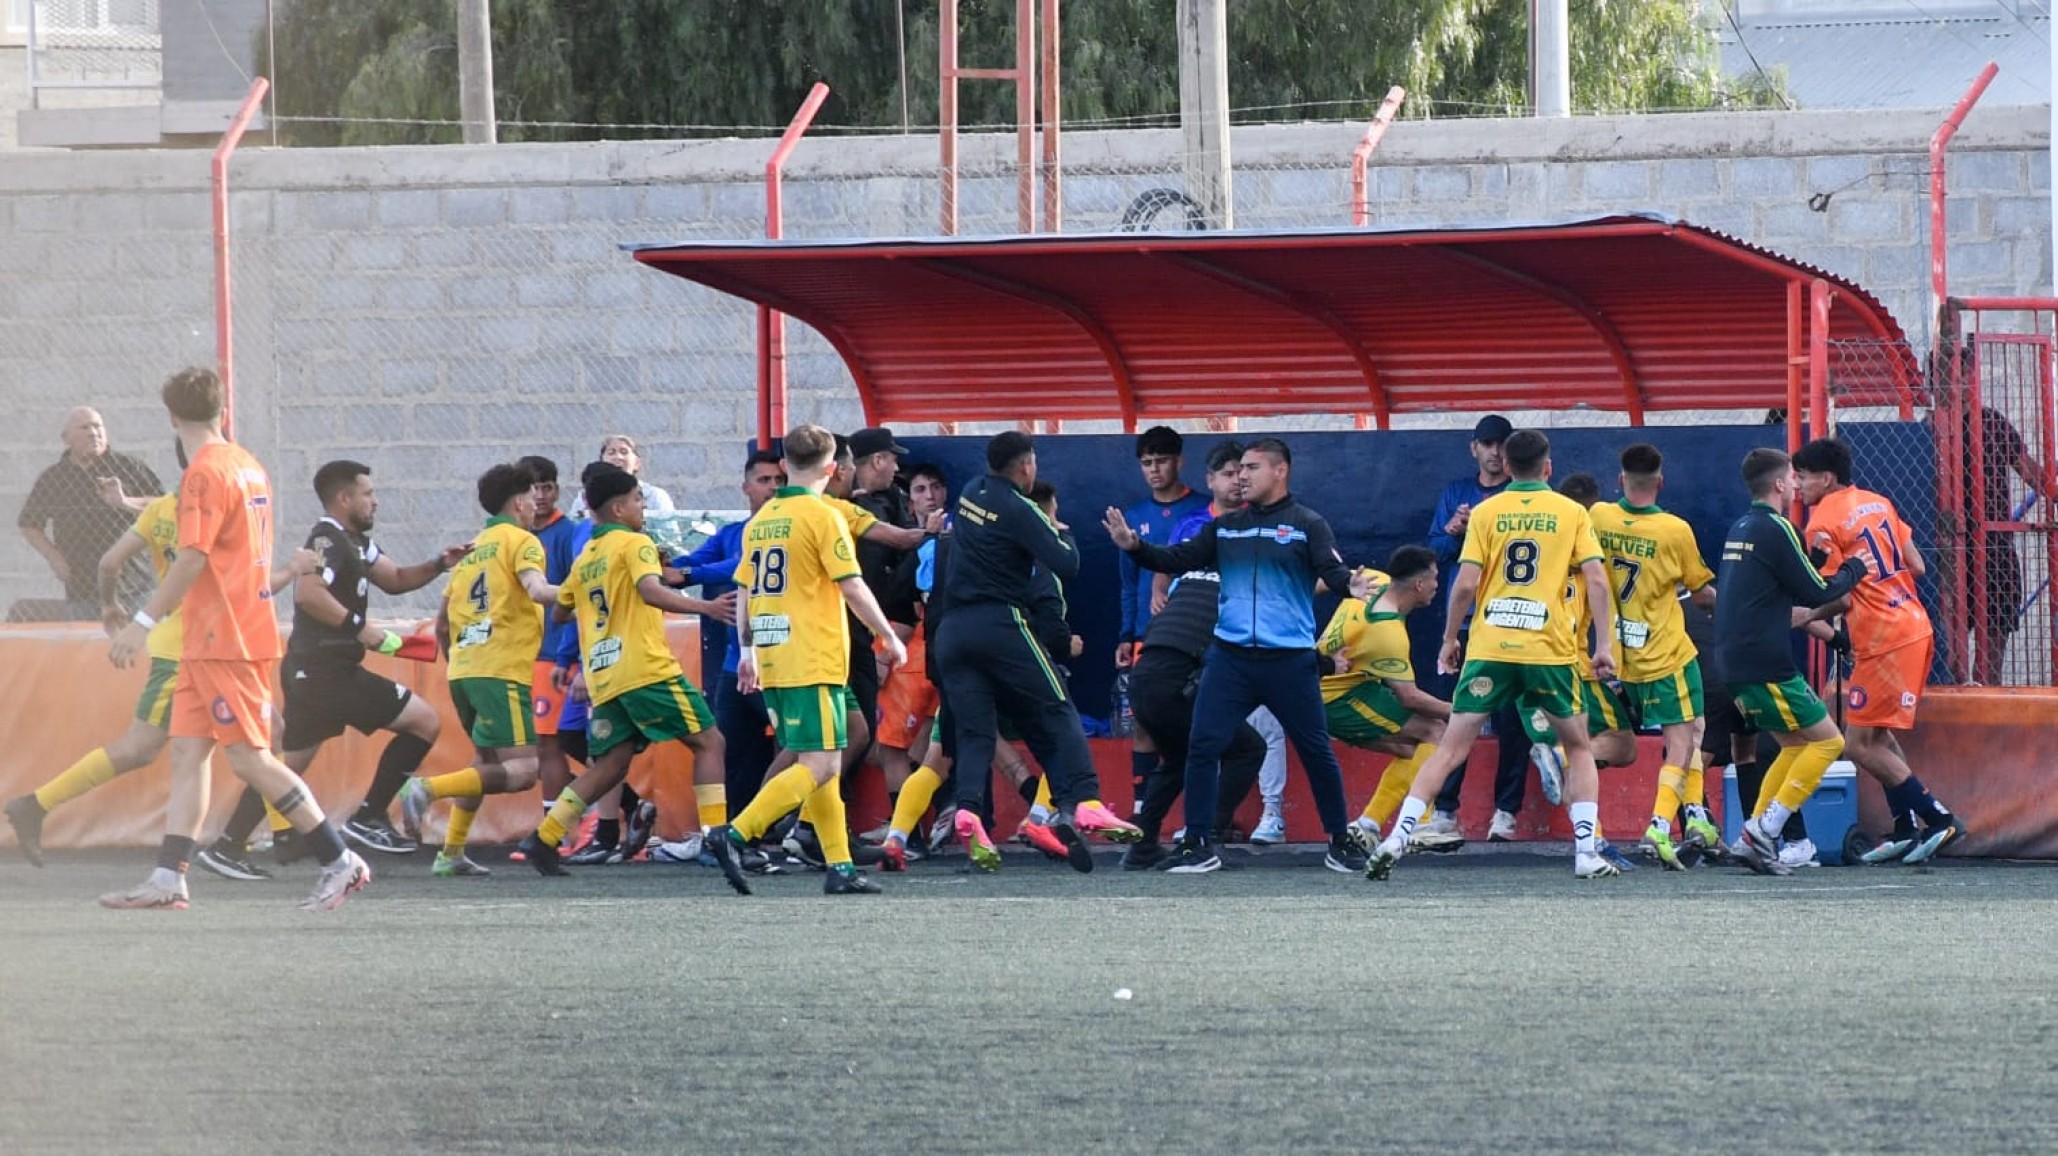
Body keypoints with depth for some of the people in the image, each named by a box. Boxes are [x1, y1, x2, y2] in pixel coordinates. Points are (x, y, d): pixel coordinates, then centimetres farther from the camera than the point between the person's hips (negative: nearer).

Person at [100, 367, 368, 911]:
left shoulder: (206, 473, -14)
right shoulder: (249, 466, 14)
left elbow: (193, 558, -21)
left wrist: (143, 623, -21)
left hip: (223, 641, -9)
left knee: (249, 757, -7)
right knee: (186, 752, 5)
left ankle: (340, 862, -5)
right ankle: (167, 879, 0)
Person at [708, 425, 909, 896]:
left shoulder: (761, 520, 12)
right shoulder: (823, 517, -9)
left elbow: (745, 591, 16)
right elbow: (853, 589, -11)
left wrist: (747, 653, 24)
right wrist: (889, 637, 0)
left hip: (773, 661, 8)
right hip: (815, 662, -8)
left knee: (818, 765, 13)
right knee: (819, 766, -10)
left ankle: (840, 867, 11)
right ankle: (735, 834, -23)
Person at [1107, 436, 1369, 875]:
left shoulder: (1307, 525, 0)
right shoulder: (1226, 527, 12)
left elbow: (1333, 571, -12)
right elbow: (1179, 560, 11)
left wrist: (1351, 585, -35)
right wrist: (1135, 547, -4)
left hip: (1289, 660, -3)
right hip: (1230, 658, 3)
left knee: (1317, 752, 3)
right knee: (1202, 746, -5)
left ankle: (1340, 842, 17)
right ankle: (1198, 844, 1)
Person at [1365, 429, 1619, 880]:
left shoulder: (1485, 513, 5)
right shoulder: (1571, 513, 5)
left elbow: (1465, 583, -2)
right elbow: (1596, 579, -4)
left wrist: (1449, 640, 10)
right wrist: (1604, 646, -1)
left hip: (1489, 647, 0)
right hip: (1550, 651, 0)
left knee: (1452, 749, 4)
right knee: (1579, 748, 16)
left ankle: (1396, 840, -8)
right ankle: (1587, 852, 6)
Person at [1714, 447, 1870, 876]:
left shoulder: (1740, 529, 15)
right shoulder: (1775, 529, -12)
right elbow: (1818, 592, -11)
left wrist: (1809, 614, 33)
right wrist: (1853, 570, 7)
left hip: (1736, 661, 9)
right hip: (1766, 665, -9)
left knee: (1795, 743, 19)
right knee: (1826, 741, -3)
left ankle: (1753, 836, 10)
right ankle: (1763, 833, -11)